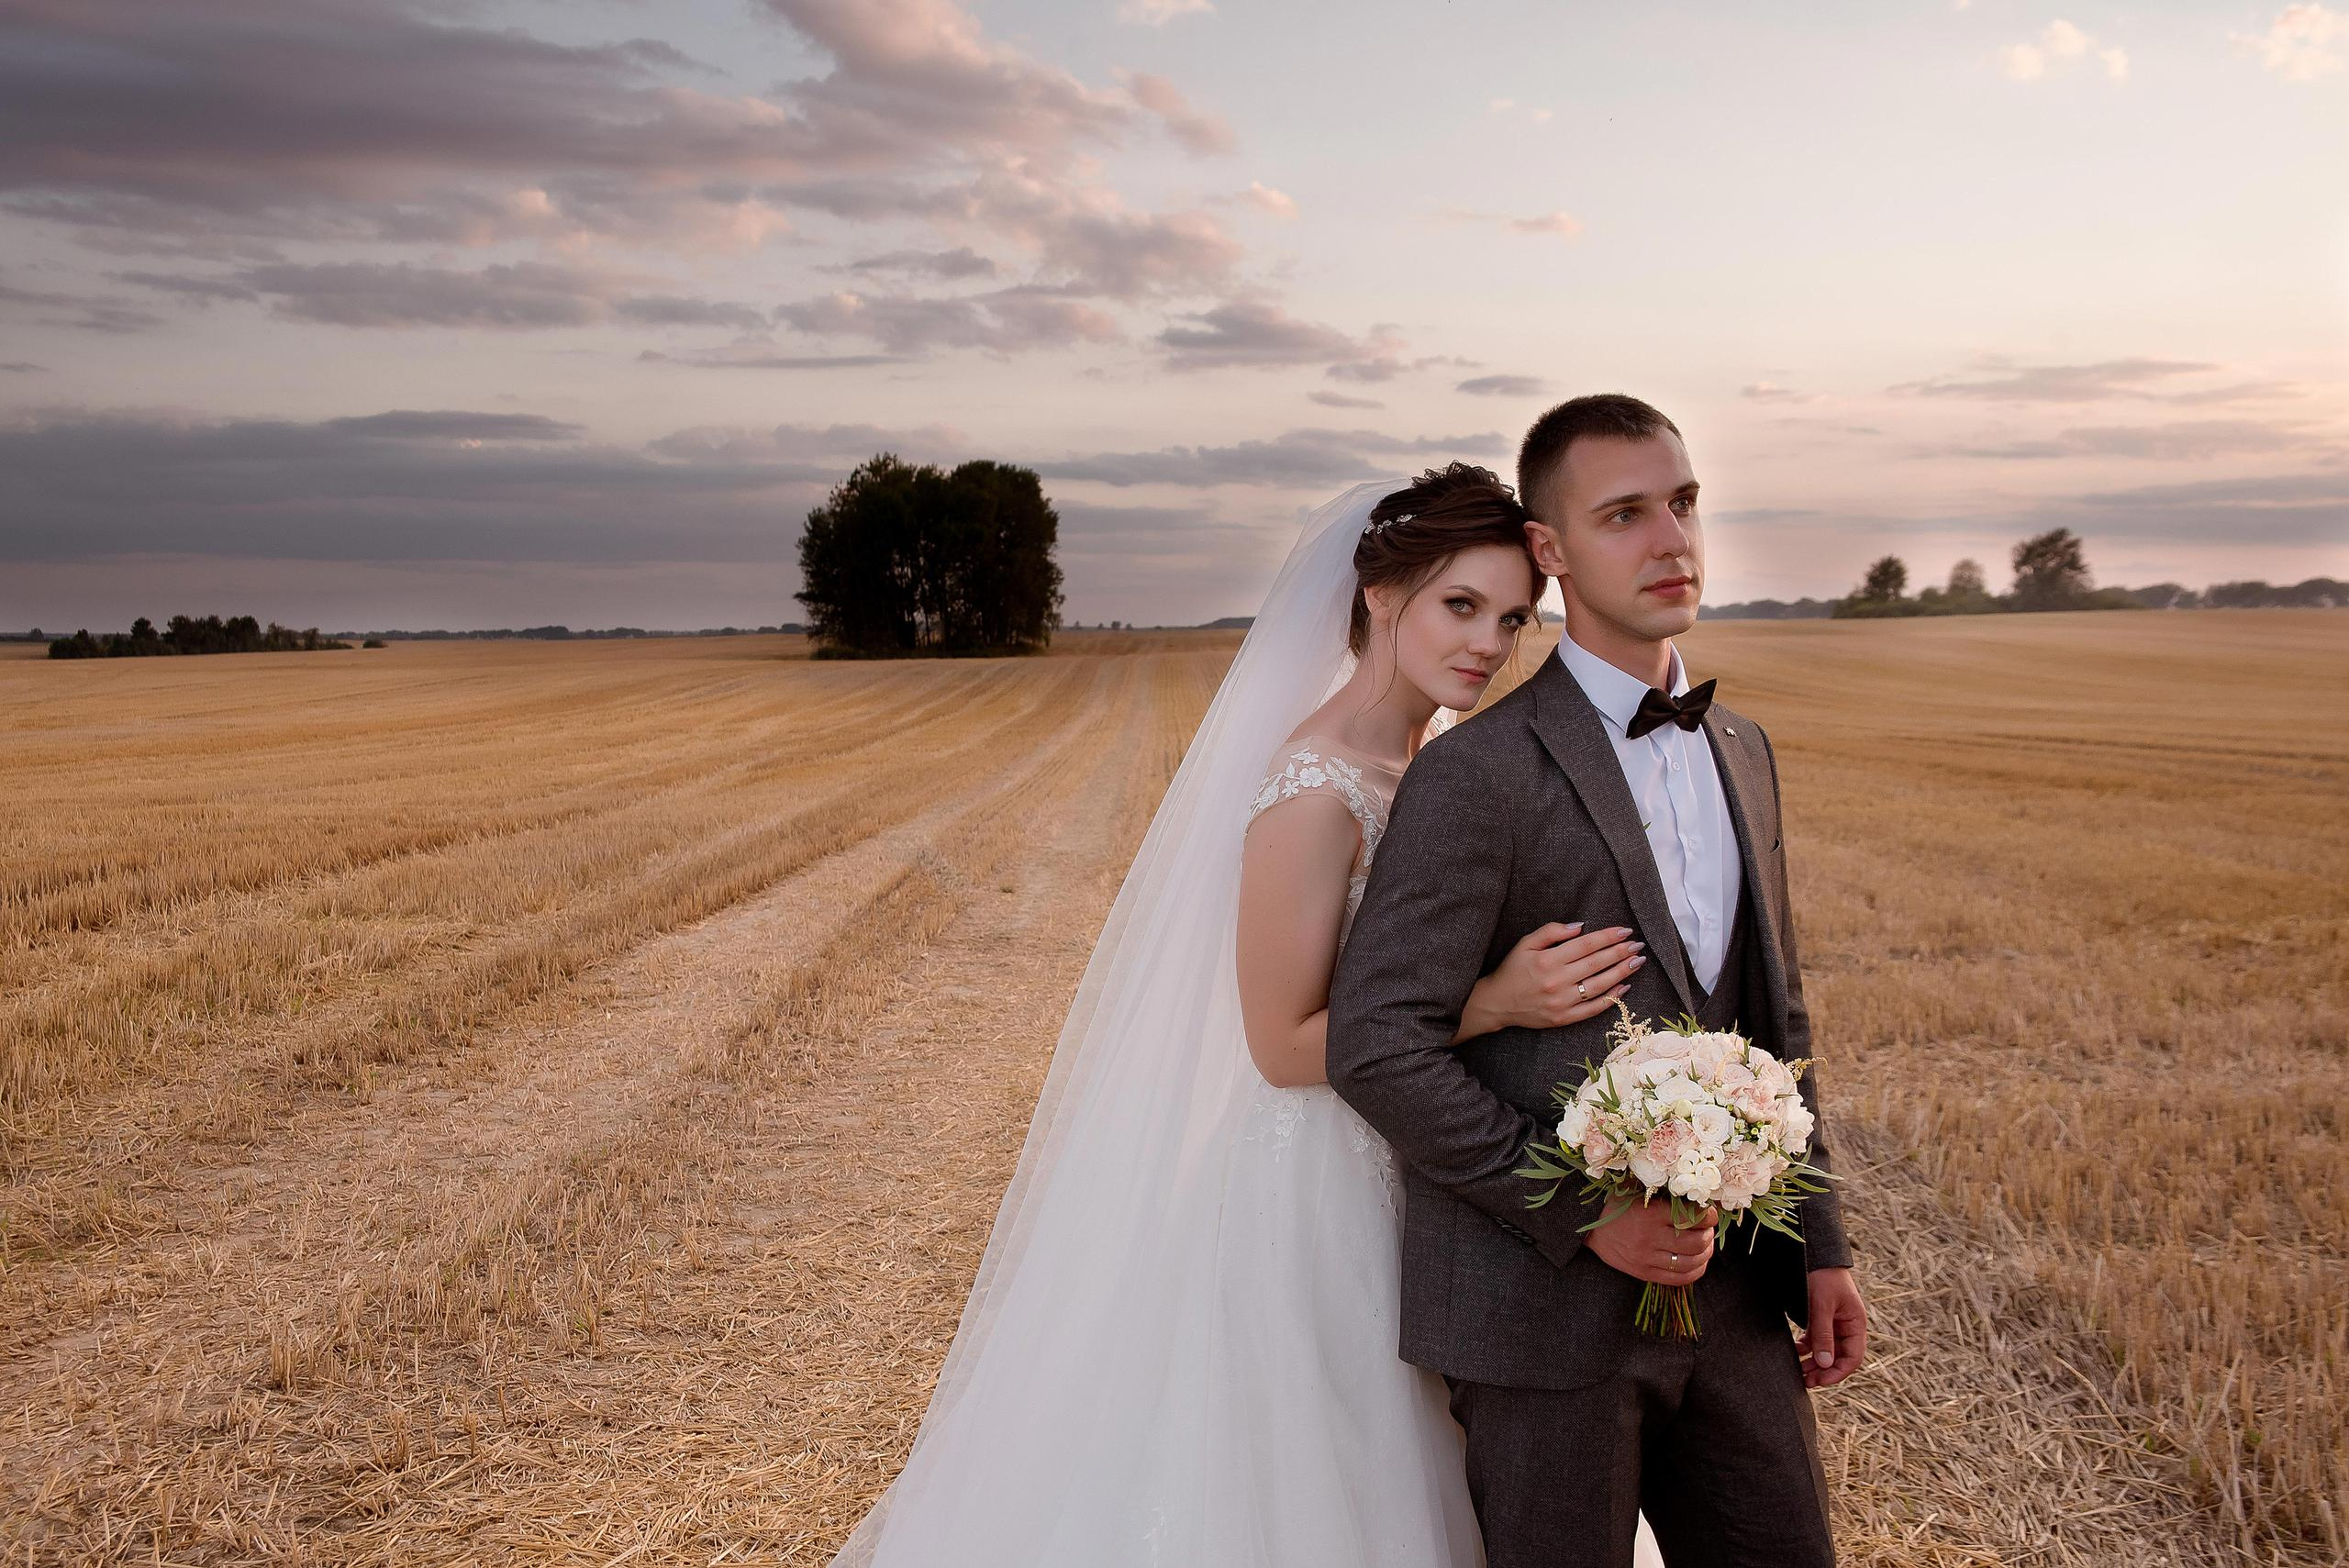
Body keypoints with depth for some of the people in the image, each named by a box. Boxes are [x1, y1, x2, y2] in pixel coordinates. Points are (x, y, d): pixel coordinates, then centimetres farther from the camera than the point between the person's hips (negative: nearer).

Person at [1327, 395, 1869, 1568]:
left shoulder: (1739, 751, 8)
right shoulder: (1478, 775, -16)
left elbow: (1772, 1020, 14)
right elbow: (1377, 1046, -19)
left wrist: (1820, 1247, 10)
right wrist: (1586, 1216, -18)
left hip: (1725, 1286, 7)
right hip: (1546, 1305, -6)